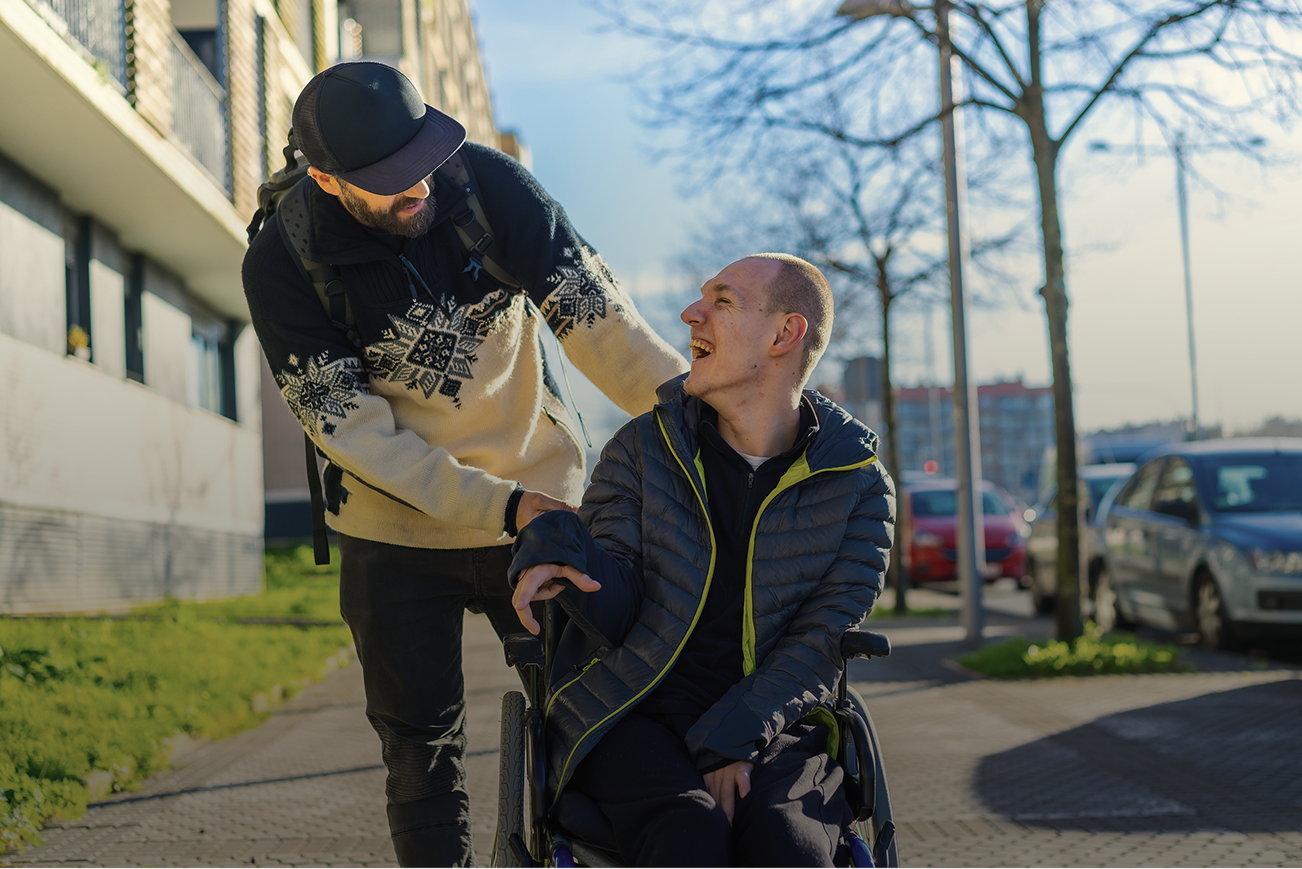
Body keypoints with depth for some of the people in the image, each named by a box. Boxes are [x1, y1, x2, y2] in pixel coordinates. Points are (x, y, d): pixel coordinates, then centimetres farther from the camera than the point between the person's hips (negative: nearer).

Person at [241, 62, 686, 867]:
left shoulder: (489, 181, -15)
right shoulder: (282, 264, -17)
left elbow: (596, 312, -17)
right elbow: (354, 431, -19)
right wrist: (501, 506, -27)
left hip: (543, 500, 1)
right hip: (399, 534, -1)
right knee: (423, 754, 8)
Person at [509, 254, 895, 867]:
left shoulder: (860, 489, 1)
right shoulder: (643, 448, 3)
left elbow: (820, 644, -5)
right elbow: (619, 614, -2)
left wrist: (731, 742, -19)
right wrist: (562, 554, -24)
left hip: (769, 726, 0)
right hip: (630, 717, 0)